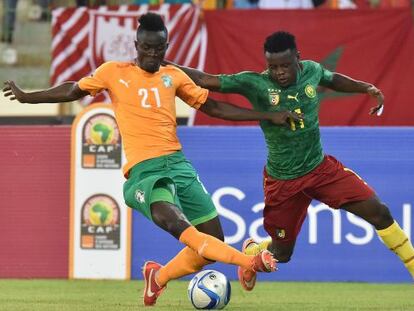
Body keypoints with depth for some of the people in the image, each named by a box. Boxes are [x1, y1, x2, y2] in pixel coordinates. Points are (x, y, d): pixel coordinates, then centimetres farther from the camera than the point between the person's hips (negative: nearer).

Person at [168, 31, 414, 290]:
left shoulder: (311, 71, -6)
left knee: (379, 212, -8)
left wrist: (367, 88, 7)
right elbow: (205, 80, -19)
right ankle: (250, 252, 44)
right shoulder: (255, 84, -18)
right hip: (283, 181, -3)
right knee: (282, 253, 9)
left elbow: (333, 79, 19)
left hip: (322, 168, 3)